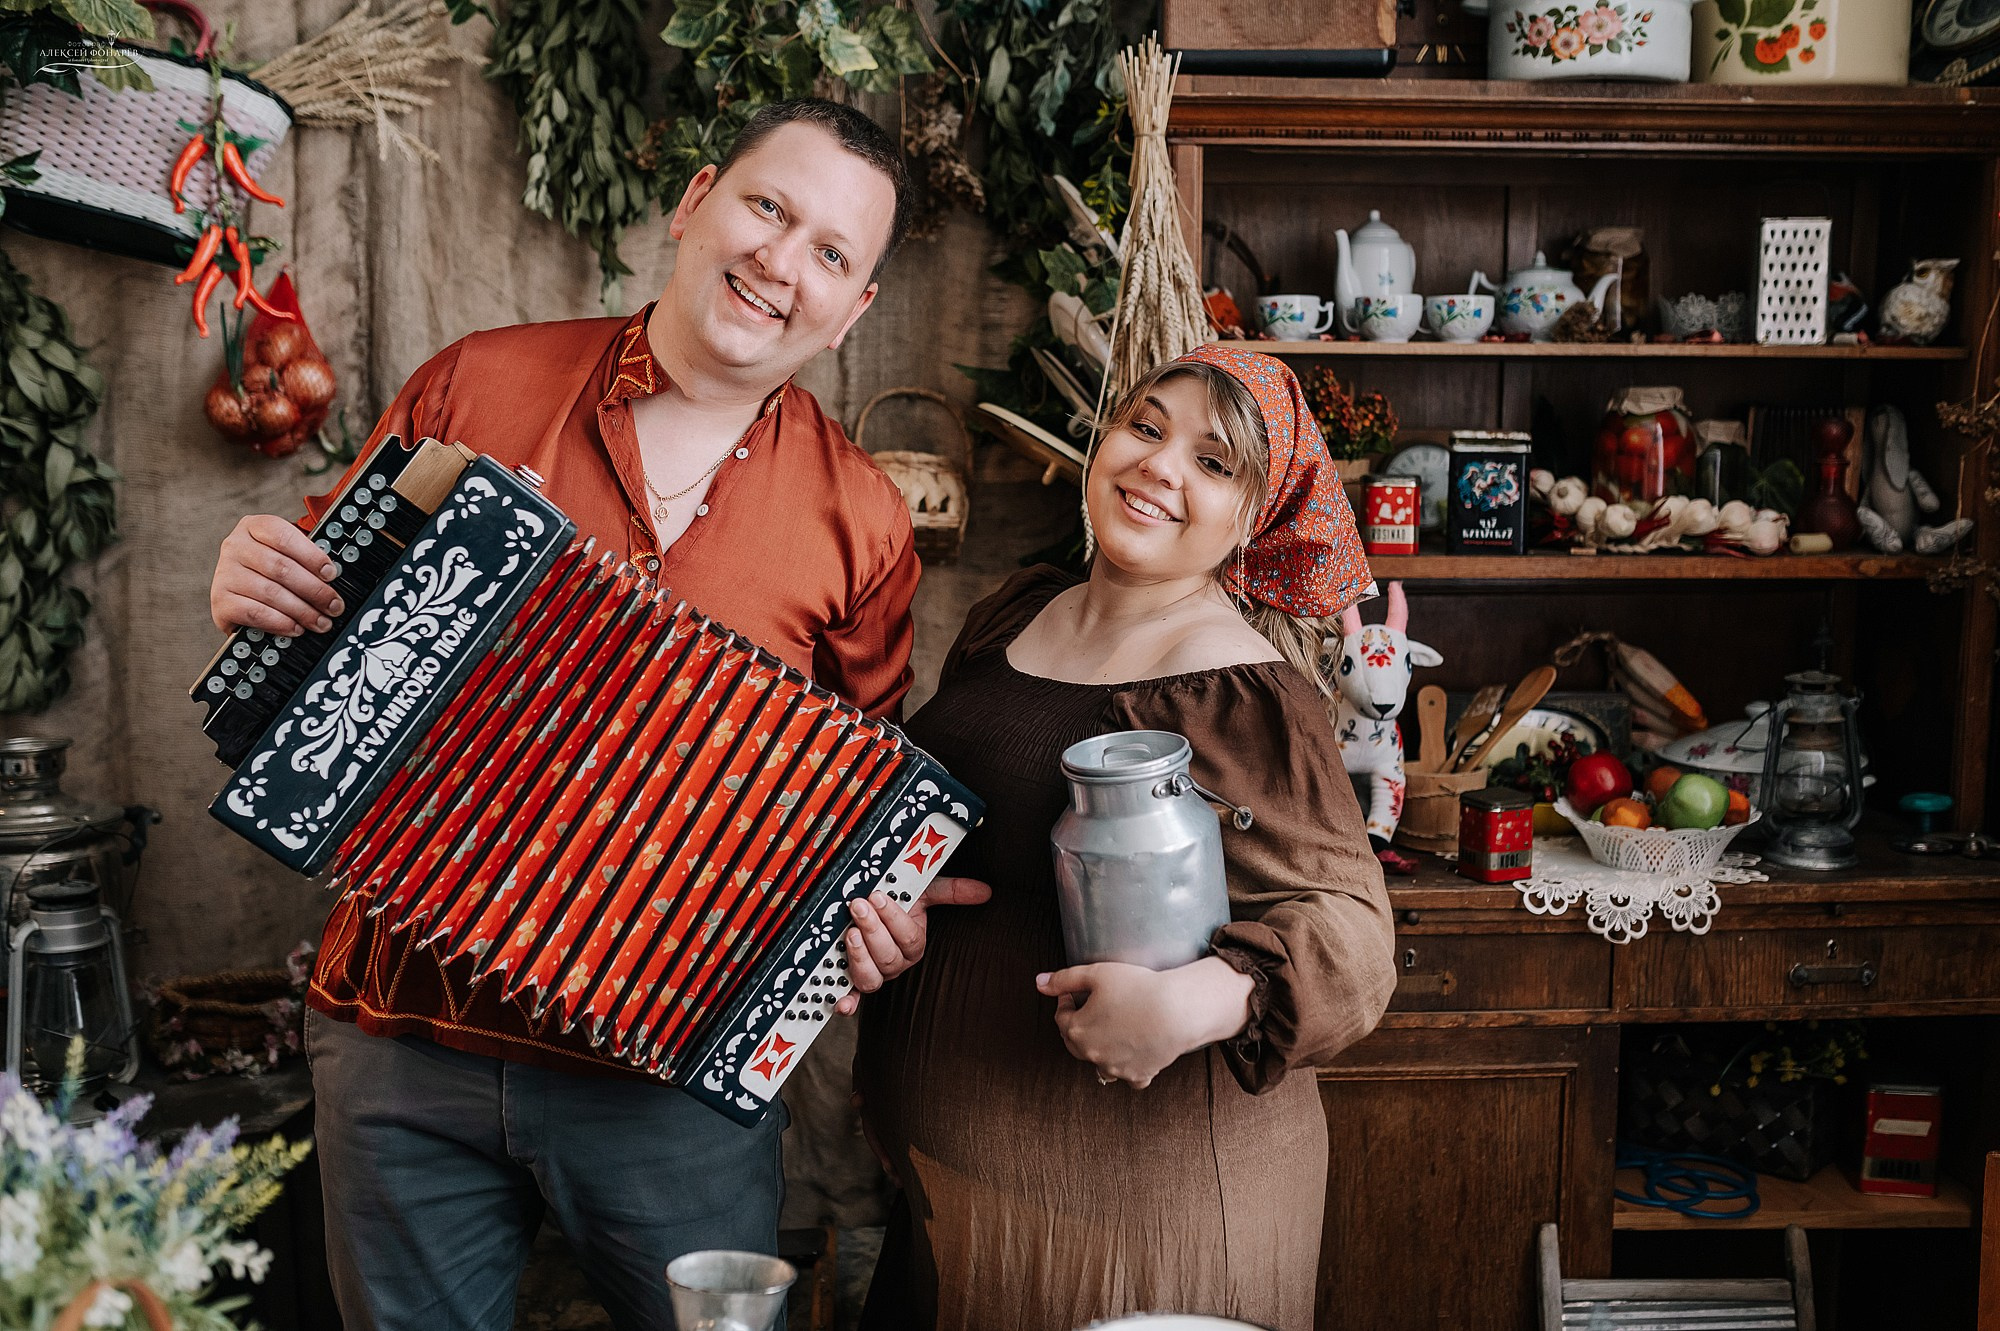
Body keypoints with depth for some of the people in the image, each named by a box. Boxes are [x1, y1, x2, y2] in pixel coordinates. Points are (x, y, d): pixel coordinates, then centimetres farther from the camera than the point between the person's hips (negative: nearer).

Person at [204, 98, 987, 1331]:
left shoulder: (861, 521, -2)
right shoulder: (475, 386, -1)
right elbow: (328, 605, 10)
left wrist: (880, 906, -10)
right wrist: (254, 596, -12)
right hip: (403, 1027, 1)